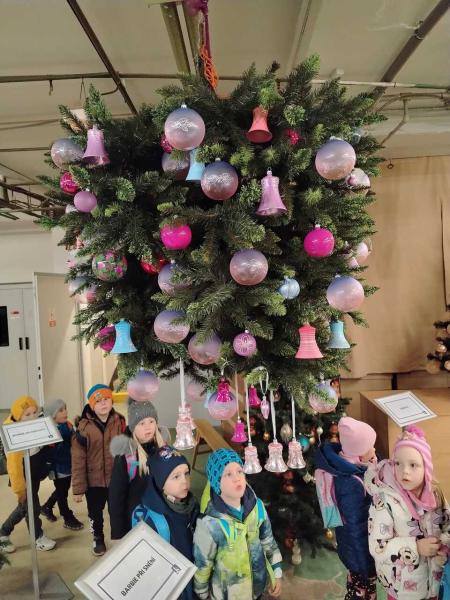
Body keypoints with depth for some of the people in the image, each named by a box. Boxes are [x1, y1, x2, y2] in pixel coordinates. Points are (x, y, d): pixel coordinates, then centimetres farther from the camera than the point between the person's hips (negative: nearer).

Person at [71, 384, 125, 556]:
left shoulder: (119, 422, -8)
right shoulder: (84, 427, -14)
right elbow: (78, 460, -11)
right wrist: (78, 488, -8)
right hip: (94, 480, 0)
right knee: (95, 512, 19)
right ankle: (98, 539, 45)